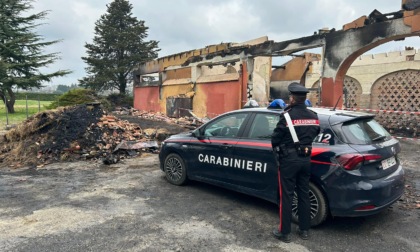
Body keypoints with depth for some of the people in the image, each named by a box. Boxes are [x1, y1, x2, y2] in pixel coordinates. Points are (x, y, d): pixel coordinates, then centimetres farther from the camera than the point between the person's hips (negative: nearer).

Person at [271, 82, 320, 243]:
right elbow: (314, 135, 10)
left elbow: (275, 139, -11)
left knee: (286, 196, 3)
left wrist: (278, 148, 9)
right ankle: (304, 230, 25)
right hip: (305, 159, 6)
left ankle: (284, 232, 12)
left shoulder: (287, 116, -16)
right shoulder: (313, 117, 4)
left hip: (289, 159, -6)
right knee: (303, 194, 15)